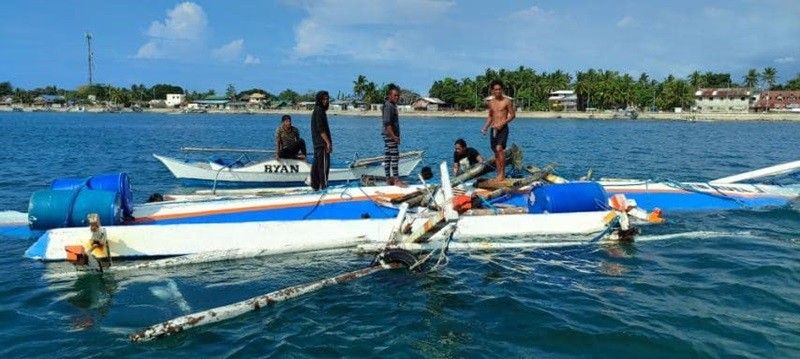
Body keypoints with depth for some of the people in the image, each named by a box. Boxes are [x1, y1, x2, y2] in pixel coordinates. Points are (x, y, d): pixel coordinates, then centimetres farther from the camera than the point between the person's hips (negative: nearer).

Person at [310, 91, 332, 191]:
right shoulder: (319, 111, -13)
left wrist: (328, 142, 22)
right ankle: (324, 186, -6)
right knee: (324, 165, -8)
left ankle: (315, 185, 16)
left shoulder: (316, 111, 18)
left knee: (316, 164, 11)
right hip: (322, 143, -10)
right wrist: (328, 142, -20)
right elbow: (321, 129, -20)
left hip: (317, 143, 10)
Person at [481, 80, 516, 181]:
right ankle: (499, 174, 12)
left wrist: (502, 123, -16)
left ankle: (502, 173, -18)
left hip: (503, 128, -6)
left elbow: (512, 115, -3)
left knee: (499, 148, -21)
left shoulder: (507, 101, -3)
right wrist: (485, 127, 8)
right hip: (493, 129, 6)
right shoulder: (491, 102, 12)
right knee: (496, 152, 6)